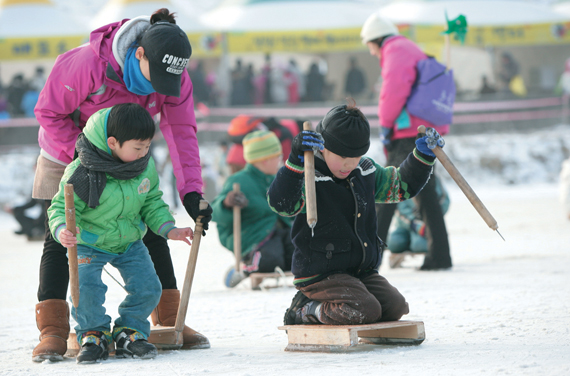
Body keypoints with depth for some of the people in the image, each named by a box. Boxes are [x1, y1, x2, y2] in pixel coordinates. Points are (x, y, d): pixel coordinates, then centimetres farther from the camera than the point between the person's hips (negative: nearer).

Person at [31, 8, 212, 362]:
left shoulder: (175, 77, -23)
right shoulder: (89, 64, -36)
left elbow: (181, 132, -19)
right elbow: (49, 112, -24)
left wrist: (191, 191, -27)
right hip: (68, 154, -4)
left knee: (152, 232, -1)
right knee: (60, 237, -8)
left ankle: (170, 321, 8)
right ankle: (53, 332, -7)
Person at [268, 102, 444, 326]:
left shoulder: (366, 171, 11)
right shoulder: (307, 177, -13)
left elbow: (402, 185, 26)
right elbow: (281, 204, -32)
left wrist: (423, 156, 11)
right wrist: (296, 160, -41)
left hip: (363, 271, 8)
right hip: (321, 272, -8)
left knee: (395, 307, -10)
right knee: (364, 311, -28)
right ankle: (306, 310, -2)